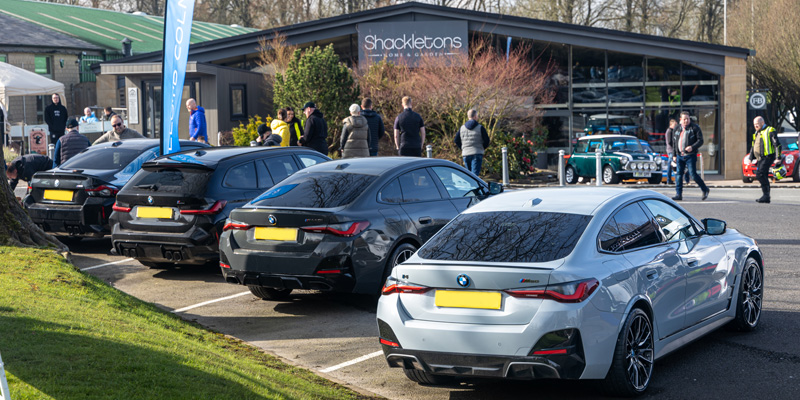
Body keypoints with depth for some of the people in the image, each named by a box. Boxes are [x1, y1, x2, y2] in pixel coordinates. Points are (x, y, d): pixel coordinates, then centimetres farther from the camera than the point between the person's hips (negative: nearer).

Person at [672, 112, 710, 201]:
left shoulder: (694, 127, -3)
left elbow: (700, 140, -7)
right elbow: (674, 142, 20)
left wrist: (692, 147, -22)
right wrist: (674, 154, 16)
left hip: (690, 156, -5)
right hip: (679, 156, 5)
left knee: (693, 174, -7)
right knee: (679, 174, 1)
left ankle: (705, 189, 11)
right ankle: (678, 194, 4)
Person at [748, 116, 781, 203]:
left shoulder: (770, 131, -5)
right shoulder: (757, 133, 21)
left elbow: (777, 145, -11)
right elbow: (753, 147, 29)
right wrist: (750, 158, 25)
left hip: (767, 157, -9)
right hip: (760, 159, 9)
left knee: (760, 174, -21)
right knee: (763, 177, 5)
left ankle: (766, 195, -21)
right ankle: (766, 197, 7)